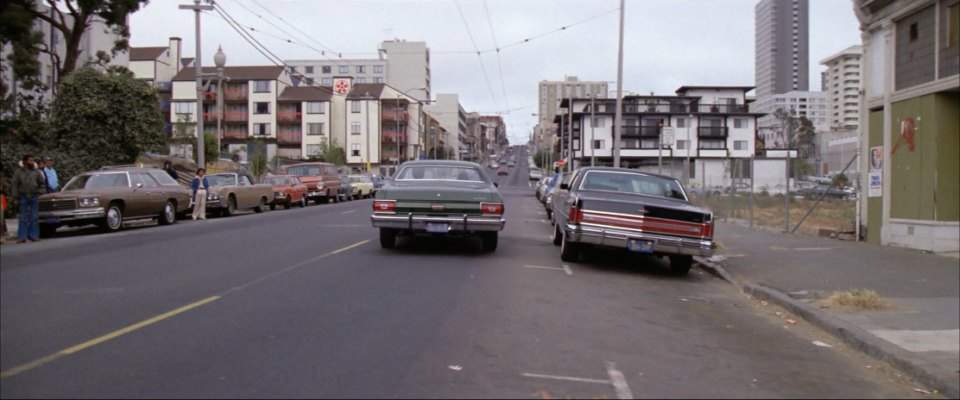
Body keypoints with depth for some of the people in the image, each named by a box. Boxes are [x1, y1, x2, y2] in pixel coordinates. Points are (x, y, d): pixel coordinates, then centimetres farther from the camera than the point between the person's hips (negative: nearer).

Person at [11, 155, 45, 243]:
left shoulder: (36, 172, 8)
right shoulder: (19, 172, 4)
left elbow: (41, 182, 15)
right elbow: (15, 185, 2)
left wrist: (39, 192, 3)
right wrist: (16, 197, -5)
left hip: (34, 197, 1)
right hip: (23, 197, -1)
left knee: (34, 217, 2)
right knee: (23, 217, -1)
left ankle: (33, 235, 6)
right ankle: (22, 237, 0)